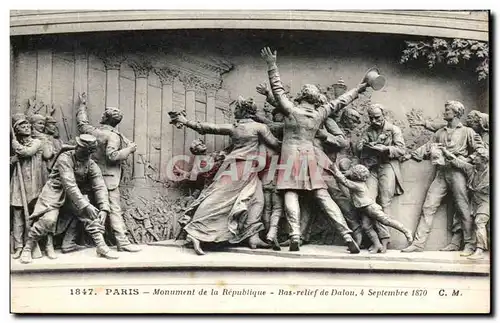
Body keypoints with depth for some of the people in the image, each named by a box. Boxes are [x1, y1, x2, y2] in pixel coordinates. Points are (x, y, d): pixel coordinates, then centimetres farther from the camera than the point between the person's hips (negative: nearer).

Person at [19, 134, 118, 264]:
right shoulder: (65, 159, -24)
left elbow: (100, 187, -11)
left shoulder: (92, 165, -8)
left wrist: (104, 208, -26)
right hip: (56, 191, -5)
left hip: (77, 193, 5)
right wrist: (85, 205, -37)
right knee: (48, 219, -22)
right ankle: (27, 249, -5)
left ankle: (101, 247, -2)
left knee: (93, 215, -11)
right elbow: (69, 185, -32)